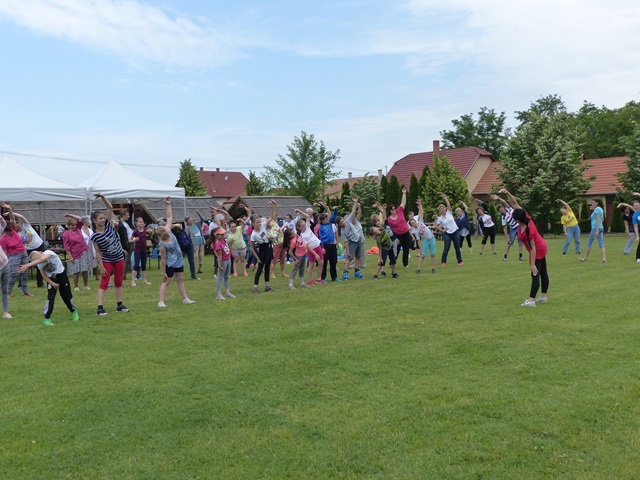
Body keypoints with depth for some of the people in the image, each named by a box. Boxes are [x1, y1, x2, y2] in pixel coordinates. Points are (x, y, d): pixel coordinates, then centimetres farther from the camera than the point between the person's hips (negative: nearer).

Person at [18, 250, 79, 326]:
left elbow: (42, 259, -49)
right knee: (50, 297, -10)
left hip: (61, 274, -3)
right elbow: (44, 275, -5)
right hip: (51, 278, 3)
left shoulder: (48, 253, -28)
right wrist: (52, 283, -17)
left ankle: (74, 312, 28)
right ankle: (46, 319, -4)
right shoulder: (39, 264, -12)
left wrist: (28, 265, -57)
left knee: (67, 295, 5)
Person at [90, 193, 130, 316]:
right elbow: (98, 253, -12)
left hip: (119, 258, 4)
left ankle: (119, 305, 21)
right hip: (107, 260, -4)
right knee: (104, 283, -5)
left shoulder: (108, 225, -5)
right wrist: (101, 267, -14)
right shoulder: (94, 236, -14)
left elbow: (110, 208, -9)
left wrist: (103, 197, -21)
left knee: (119, 282, 12)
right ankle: (100, 308, -5)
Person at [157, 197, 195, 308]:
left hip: (179, 261, 8)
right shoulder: (162, 245, -25)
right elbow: (163, 259, -20)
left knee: (180, 280, 15)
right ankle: (161, 301, 5)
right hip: (170, 264, -8)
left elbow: (169, 217, -4)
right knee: (166, 282, -1)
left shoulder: (168, 231, -9)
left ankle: (185, 299, 23)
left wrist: (168, 205, -11)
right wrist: (164, 272, -16)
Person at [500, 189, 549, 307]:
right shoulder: (525, 217, -13)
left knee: (535, 274, -10)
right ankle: (543, 297, 26)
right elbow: (514, 203, -9)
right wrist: (507, 193, -22)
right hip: (542, 247, 10)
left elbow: (533, 248, -29)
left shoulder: (528, 231, -33)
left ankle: (531, 300, -10)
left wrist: (532, 264, -26)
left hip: (537, 251, -10)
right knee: (543, 272, 15)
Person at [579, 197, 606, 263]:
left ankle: (585, 258, 14)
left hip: (595, 228, -9)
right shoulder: (600, 209, 16)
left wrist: (597, 230, -22)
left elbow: (598, 220, -19)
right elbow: (602, 219, 28)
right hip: (601, 227, 9)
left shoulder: (597, 209, -11)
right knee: (601, 244, 0)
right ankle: (604, 258, -11)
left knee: (589, 243, 4)